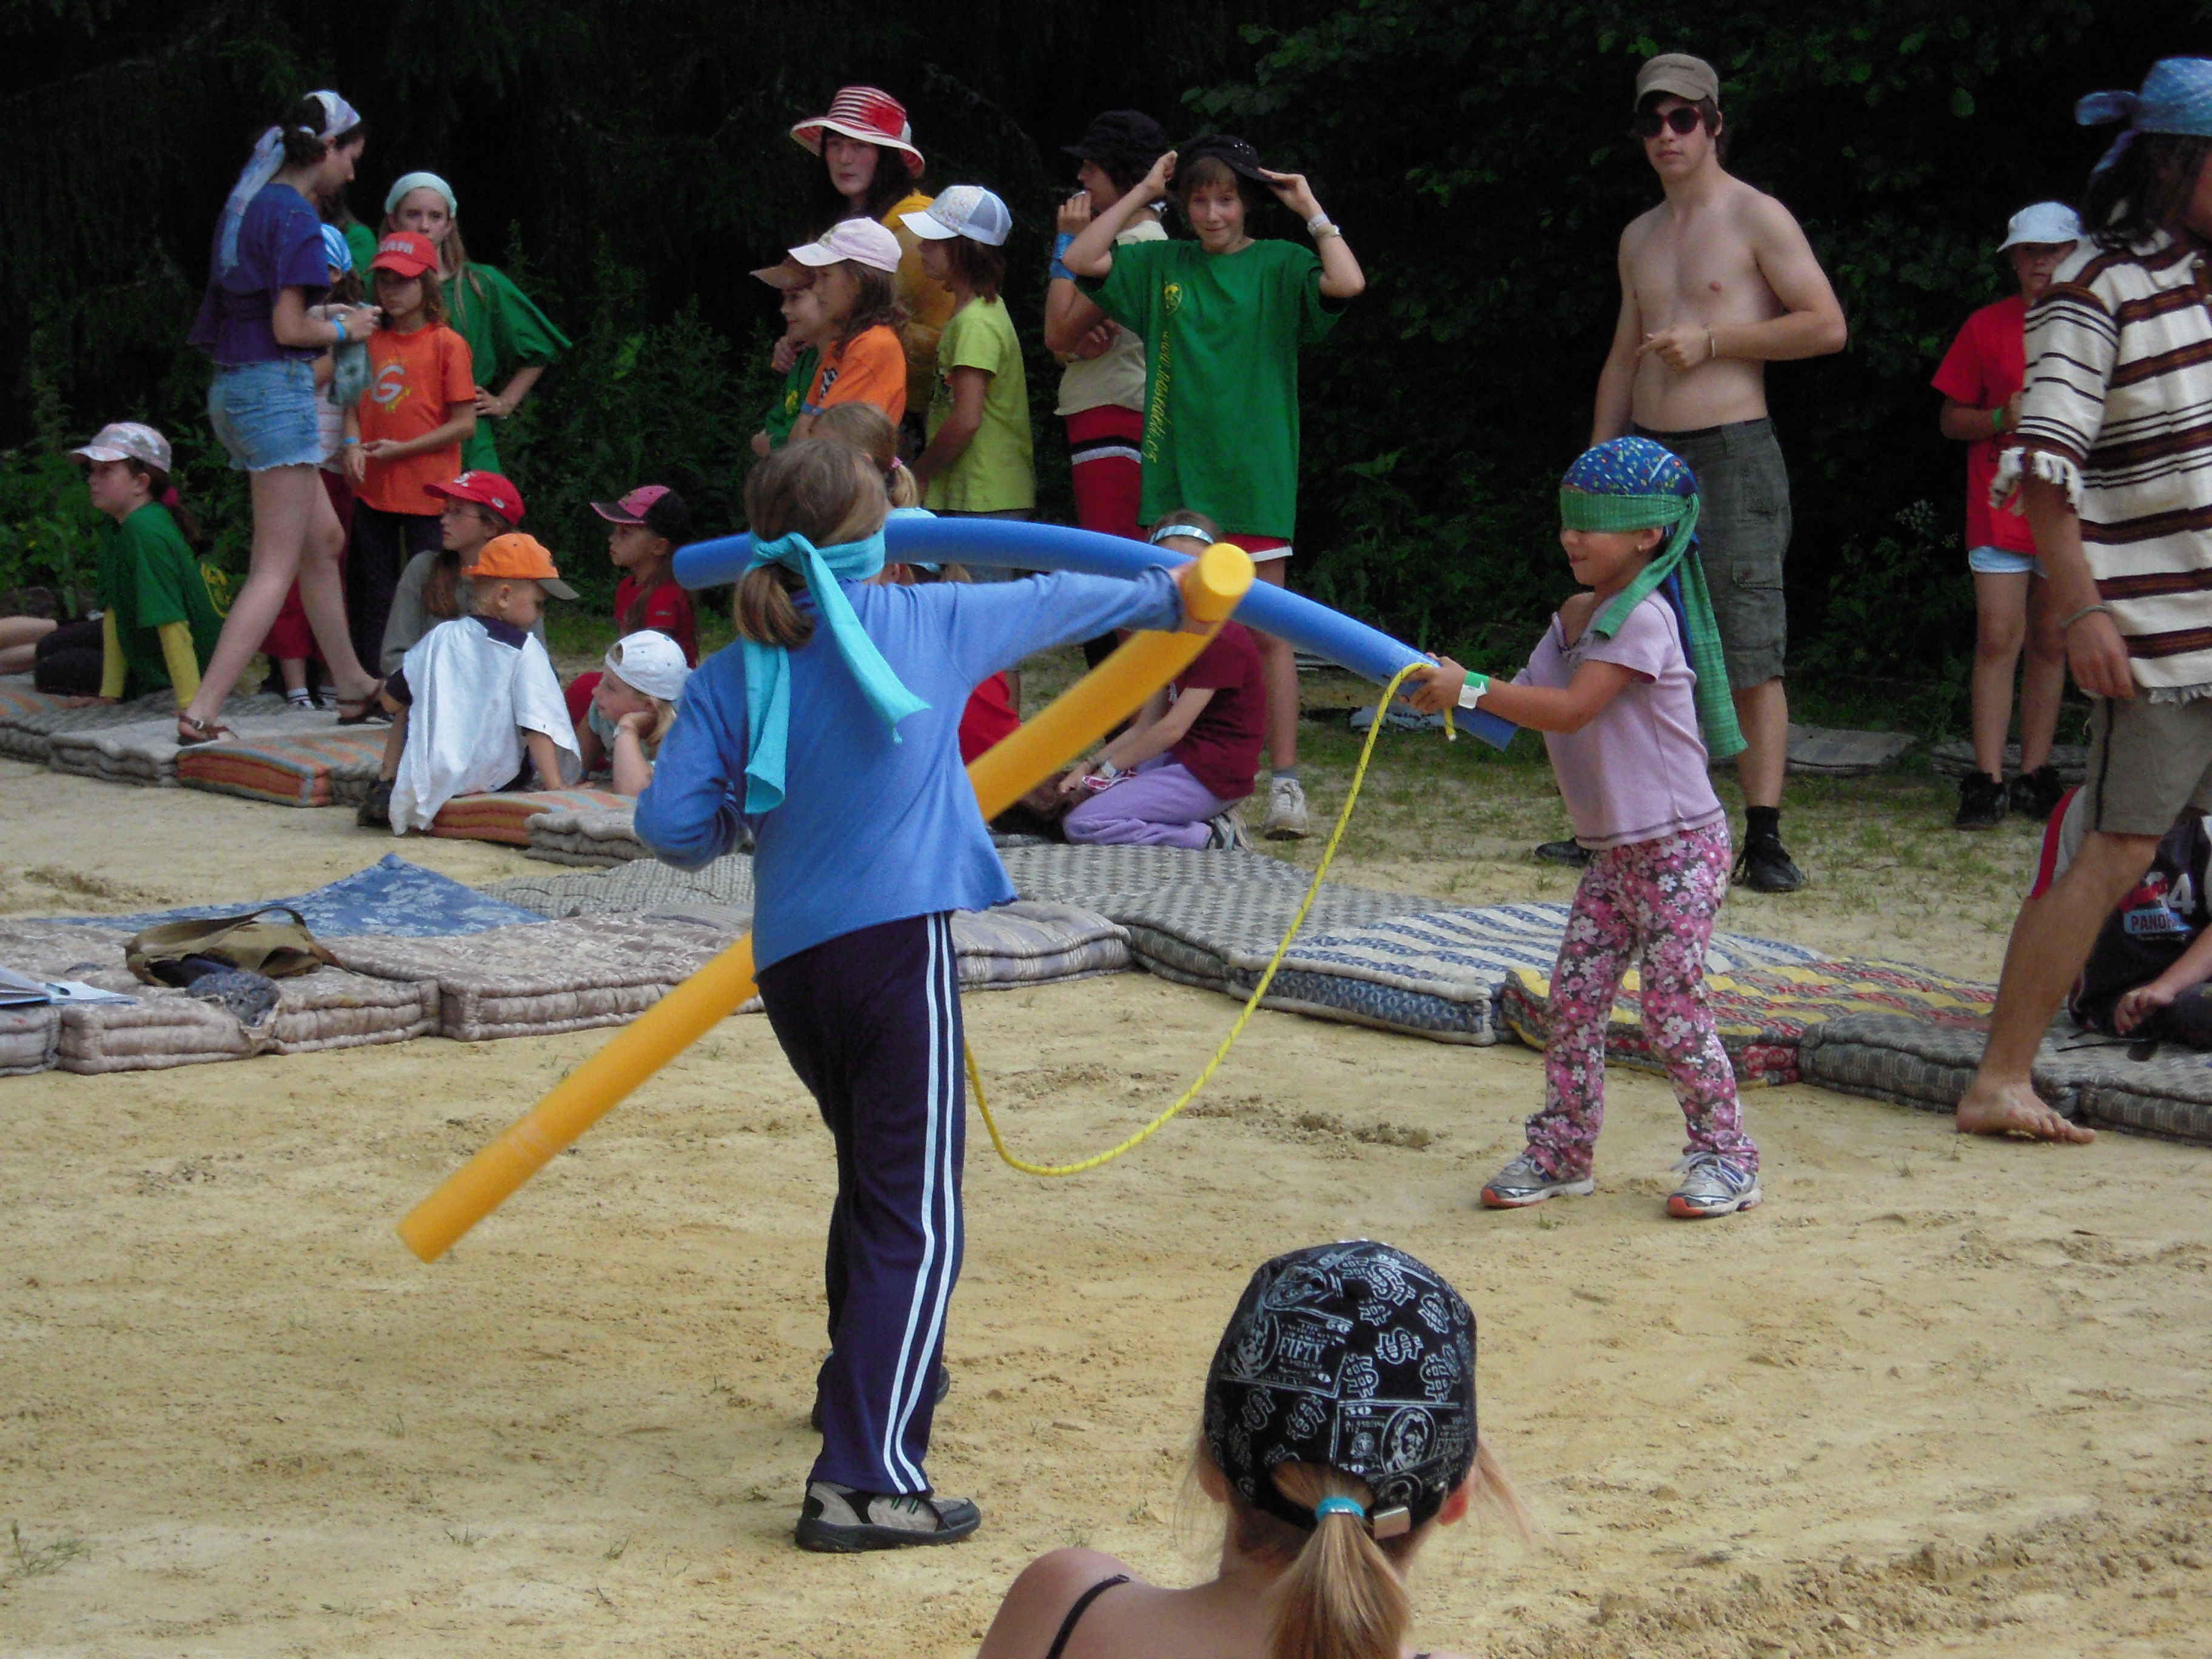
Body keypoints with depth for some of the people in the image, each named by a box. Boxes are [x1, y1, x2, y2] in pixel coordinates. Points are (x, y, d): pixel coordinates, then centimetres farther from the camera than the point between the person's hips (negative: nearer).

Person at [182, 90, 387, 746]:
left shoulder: (246, 203, 13)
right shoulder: (295, 216, -14)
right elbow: (289, 329, -18)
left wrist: (324, 321, 16)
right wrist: (345, 330, -1)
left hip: (234, 389, 10)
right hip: (276, 389, -10)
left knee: (324, 539, 20)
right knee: (278, 566, -7)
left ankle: (353, 686, 29)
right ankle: (202, 712, -13)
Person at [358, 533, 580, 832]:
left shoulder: (439, 638, 5)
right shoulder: (526, 651, -7)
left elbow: (392, 701, 11)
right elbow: (538, 725, -16)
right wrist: (556, 788, -19)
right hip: (496, 781, -5)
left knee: (405, 712, 29)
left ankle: (386, 784, 15)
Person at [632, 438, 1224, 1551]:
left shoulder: (731, 676, 4)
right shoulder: (930, 621, 1)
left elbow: (669, 824, -4)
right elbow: (1050, 603, 18)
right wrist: (1163, 595, 36)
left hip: (789, 957, 5)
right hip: (898, 941, -4)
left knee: (872, 1179, 27)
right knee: (916, 1217, -6)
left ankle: (862, 1381, 45)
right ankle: (866, 1479, -16)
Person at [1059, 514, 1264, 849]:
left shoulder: (1222, 640, -16)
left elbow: (1173, 728, -19)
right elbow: (1145, 726, 12)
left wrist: (1107, 768, -13)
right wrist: (1090, 767, -2)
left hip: (1212, 776, -10)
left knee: (1082, 825, -19)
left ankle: (1211, 838, -12)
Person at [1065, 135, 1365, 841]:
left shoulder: (1278, 267, 1)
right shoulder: (1161, 267, 11)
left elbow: (1348, 283, -15)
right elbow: (1080, 260, 3)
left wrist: (1310, 210, -5)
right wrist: (1143, 193, 5)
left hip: (1255, 481, -3)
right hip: (1175, 481, 3)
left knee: (1267, 630, -3)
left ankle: (1284, 782, -1)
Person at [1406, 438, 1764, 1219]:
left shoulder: (1643, 618, -18)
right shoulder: (1575, 616, 11)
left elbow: (1570, 709, -25)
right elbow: (1526, 703, 14)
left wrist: (1471, 690, -24)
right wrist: (1450, 691, 0)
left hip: (1678, 846, -8)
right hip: (1611, 852, 8)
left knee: (1671, 1007, -6)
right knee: (1574, 997, 4)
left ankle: (1726, 1156, 7)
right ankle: (1560, 1153, 13)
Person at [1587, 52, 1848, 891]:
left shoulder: (1757, 219, -2)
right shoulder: (1639, 238, 18)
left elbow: (1827, 325, -9)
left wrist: (1713, 340, -12)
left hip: (1732, 452, -7)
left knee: (1751, 655, -9)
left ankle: (1764, 838, -9)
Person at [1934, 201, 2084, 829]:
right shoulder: (1987, 327, 5)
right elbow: (1951, 419, 8)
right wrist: (2003, 418, -10)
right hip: (2000, 509, -1)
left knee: (2051, 642, 6)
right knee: (1997, 638, -9)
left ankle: (2035, 775, 13)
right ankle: (1987, 780, -9)